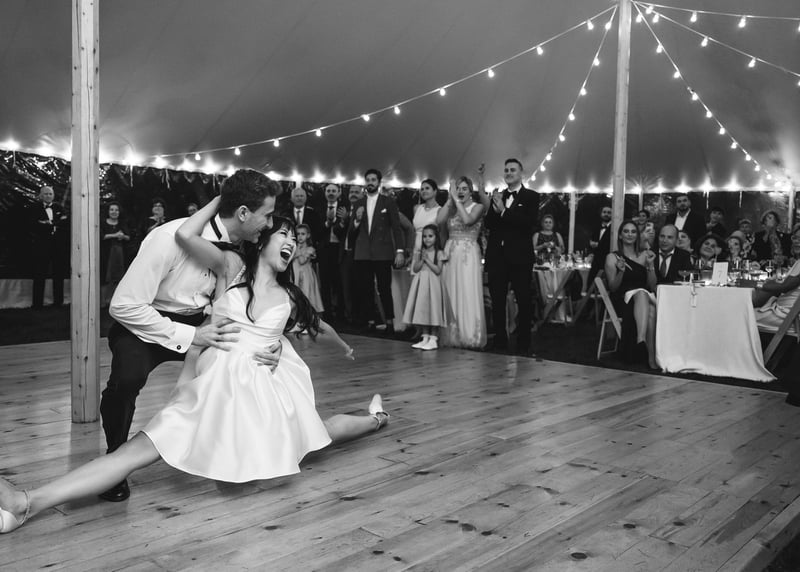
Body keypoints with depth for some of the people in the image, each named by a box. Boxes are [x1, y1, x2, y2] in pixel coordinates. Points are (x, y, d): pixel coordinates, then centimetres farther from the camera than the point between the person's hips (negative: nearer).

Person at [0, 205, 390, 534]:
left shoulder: (289, 296, 6)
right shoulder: (231, 267, -2)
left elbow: (319, 326, 26)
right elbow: (186, 235, -19)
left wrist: (346, 349, 42)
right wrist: (226, 197, -7)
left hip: (268, 389, 3)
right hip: (218, 385, -2)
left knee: (319, 433, 18)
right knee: (141, 448, -15)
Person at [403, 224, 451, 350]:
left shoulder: (439, 253, -3)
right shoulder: (419, 252, 8)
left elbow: (438, 270, -12)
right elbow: (415, 269, 2)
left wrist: (427, 259, -14)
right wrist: (421, 259, -12)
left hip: (433, 284, -4)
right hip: (421, 283, 4)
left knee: (433, 309, -4)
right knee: (422, 310, 6)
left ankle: (433, 339, 3)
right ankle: (425, 337, 15)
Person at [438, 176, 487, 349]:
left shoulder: (477, 207, 2)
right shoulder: (451, 207, 12)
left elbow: (467, 220, -18)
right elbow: (439, 220, -7)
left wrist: (457, 199, -11)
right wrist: (450, 199, -4)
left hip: (468, 255, -4)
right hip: (451, 254, 4)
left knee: (468, 295, -6)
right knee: (451, 295, 4)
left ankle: (470, 336, 2)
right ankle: (453, 336, 12)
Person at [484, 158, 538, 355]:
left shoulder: (531, 197, 2)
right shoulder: (498, 196, 15)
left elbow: (528, 222, -14)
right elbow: (488, 224, 6)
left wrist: (503, 211, -15)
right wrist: (494, 209, -12)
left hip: (519, 257, -4)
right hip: (497, 256, 4)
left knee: (524, 301, 1)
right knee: (497, 301, 8)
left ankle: (523, 345, 9)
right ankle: (500, 342, 17)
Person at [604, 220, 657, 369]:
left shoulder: (645, 255, 17)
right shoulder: (612, 257, 9)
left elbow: (652, 286, 11)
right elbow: (613, 287, 2)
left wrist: (650, 265, -4)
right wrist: (621, 271, -16)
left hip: (646, 297, 3)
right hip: (623, 298, -3)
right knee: (641, 294, -38)